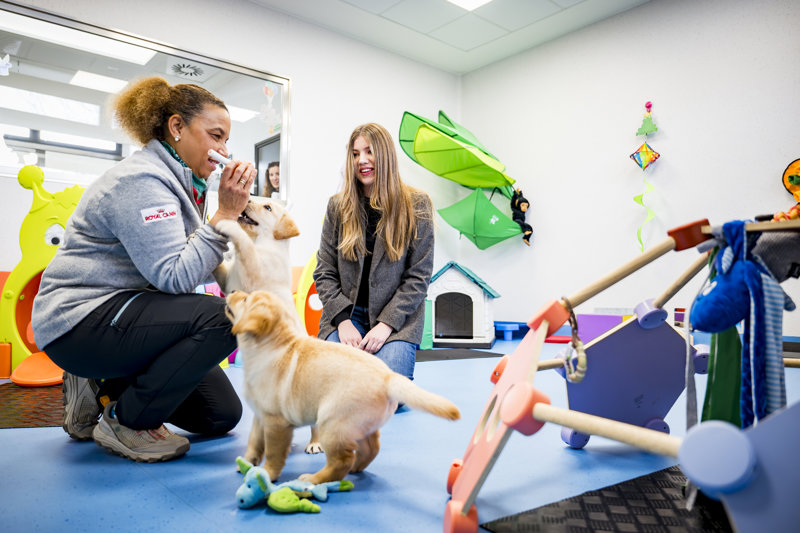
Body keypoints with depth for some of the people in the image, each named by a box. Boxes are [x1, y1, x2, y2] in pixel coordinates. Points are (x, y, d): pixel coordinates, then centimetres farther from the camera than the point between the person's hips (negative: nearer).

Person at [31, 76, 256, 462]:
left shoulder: (177, 180, 11)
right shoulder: (140, 180, -19)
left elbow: (198, 269, 9)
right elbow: (175, 278, -28)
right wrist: (225, 214, -25)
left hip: (123, 309, 9)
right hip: (80, 321, -9)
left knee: (222, 415, 4)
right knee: (223, 316, -30)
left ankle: (102, 389, 16)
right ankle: (124, 423, -11)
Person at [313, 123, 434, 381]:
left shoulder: (416, 204, -1)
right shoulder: (338, 205, 6)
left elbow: (419, 275, -3)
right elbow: (324, 272, 5)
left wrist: (387, 323, -12)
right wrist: (343, 320, -9)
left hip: (397, 318, -1)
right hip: (345, 314, 2)